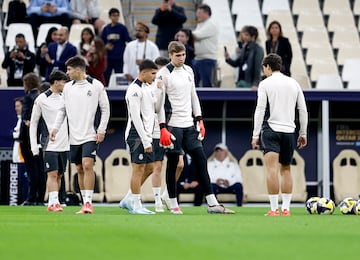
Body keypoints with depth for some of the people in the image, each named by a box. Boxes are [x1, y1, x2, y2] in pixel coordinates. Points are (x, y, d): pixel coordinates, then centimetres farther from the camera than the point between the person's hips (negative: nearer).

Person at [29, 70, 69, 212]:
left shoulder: (64, 98, 11)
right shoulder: (41, 99, -4)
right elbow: (33, 122, 0)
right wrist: (34, 145, -4)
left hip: (64, 145, 5)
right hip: (50, 145, -5)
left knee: (59, 175, 6)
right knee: (52, 174, -12)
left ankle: (53, 203, 11)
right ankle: (53, 202, -15)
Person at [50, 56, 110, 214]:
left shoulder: (96, 85, -3)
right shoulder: (67, 87, 9)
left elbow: (105, 109, 0)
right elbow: (62, 110, 17)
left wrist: (101, 130, -6)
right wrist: (55, 128, 5)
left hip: (90, 136, -5)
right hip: (74, 136, 5)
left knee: (87, 165, -17)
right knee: (80, 169, 7)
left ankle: (88, 202, -18)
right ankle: (85, 203, 13)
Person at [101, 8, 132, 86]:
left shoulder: (122, 28, 0)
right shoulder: (106, 29, 7)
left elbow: (128, 41, 1)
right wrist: (105, 46, -8)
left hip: (119, 58, -2)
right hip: (108, 58, 2)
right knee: (105, 78, 2)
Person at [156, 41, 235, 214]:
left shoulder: (188, 71, 12)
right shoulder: (163, 74, -8)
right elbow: (159, 103, -10)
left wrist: (199, 120, 13)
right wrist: (163, 128, -16)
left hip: (189, 125, 6)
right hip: (173, 125, -6)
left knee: (201, 161, 2)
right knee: (172, 164, 0)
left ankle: (212, 204, 2)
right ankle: (173, 205, 9)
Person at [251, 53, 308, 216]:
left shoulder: (265, 84, -1)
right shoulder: (294, 84, 12)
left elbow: (260, 110, -7)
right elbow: (303, 110, 12)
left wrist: (255, 135, -6)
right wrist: (303, 134, 18)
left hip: (271, 130, -4)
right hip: (289, 131, 5)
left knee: (272, 169, -10)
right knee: (286, 170, 14)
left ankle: (274, 209, -17)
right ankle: (286, 208, 9)